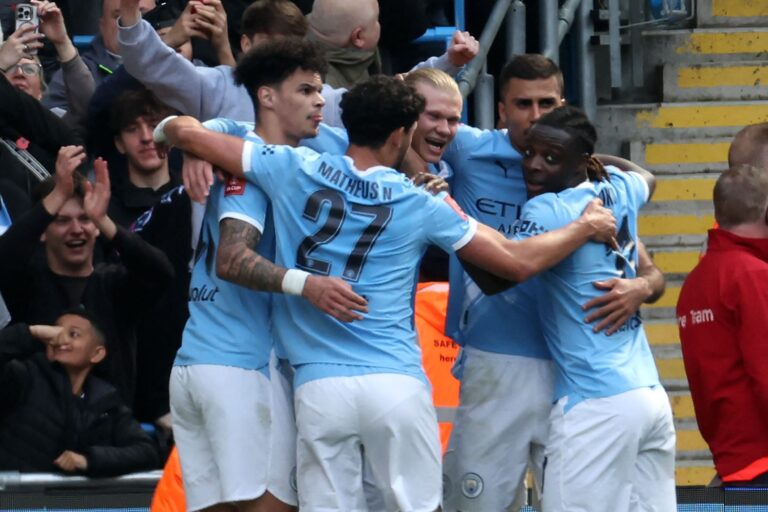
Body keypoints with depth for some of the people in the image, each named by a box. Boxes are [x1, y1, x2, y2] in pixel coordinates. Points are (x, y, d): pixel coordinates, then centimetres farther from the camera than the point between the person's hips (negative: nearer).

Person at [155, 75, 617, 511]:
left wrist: (168, 127, 33)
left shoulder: (295, 171, 4)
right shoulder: (422, 205, 4)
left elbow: (187, 132, 9)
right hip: (396, 383, -1)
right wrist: (585, 227, 25)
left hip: (318, 386, 1)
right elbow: (519, 262, 9)